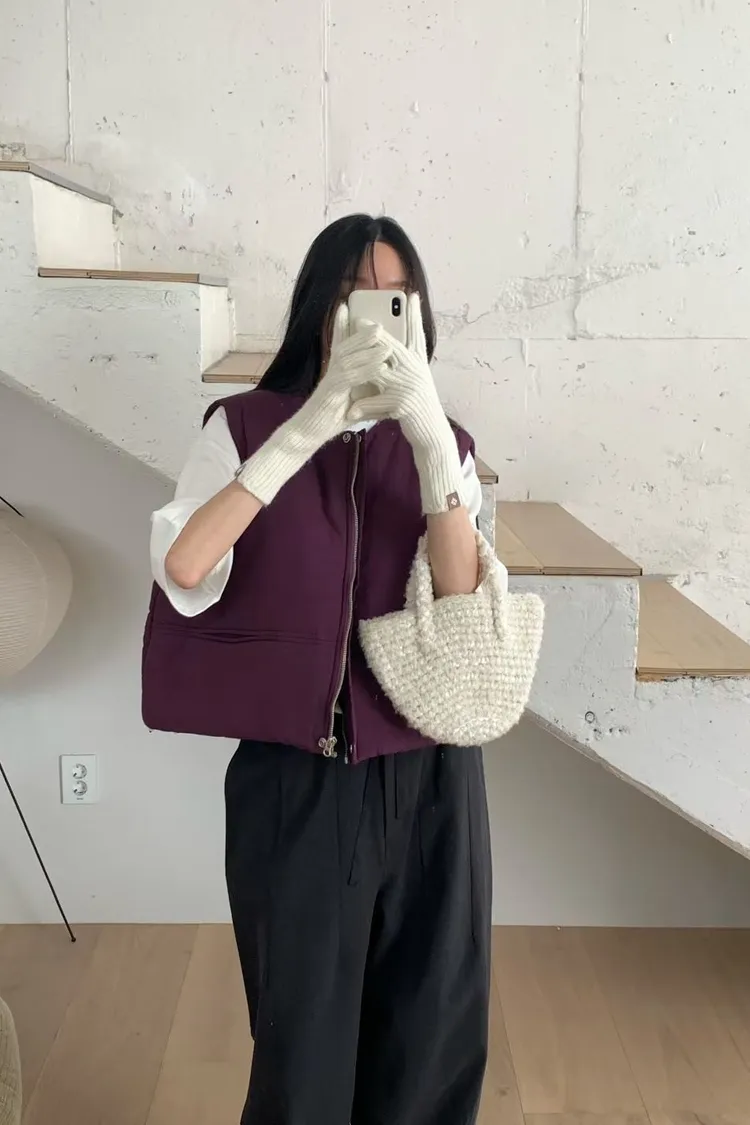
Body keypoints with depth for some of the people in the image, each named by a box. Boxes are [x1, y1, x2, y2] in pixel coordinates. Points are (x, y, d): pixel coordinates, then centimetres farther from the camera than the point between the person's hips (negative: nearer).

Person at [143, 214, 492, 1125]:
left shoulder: (442, 444, 5)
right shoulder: (246, 427, -2)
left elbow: (461, 603, -10)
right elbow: (182, 570, -20)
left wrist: (426, 429, -19)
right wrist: (313, 422, -22)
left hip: (428, 782, 3)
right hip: (295, 784, -2)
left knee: (428, 1043, 14)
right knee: (304, 1044, 10)